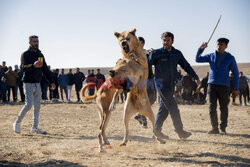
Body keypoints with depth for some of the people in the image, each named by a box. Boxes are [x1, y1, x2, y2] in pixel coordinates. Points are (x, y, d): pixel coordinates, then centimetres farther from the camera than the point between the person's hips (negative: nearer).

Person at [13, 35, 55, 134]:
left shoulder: (40, 55, 14)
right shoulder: (25, 54, -6)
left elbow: (45, 69, 18)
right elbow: (23, 68, -20)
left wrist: (51, 81, 12)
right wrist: (33, 65, -38)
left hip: (37, 84, 6)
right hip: (28, 84, -6)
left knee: (37, 106, 5)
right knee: (28, 105, -12)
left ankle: (35, 127, 10)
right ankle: (17, 123, 6)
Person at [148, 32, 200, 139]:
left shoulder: (177, 54, 9)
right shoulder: (156, 53, -5)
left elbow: (186, 66, 16)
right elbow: (147, 65, -1)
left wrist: (196, 77, 12)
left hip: (171, 85, 5)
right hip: (161, 84, -5)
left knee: (164, 108, 9)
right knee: (173, 108, -8)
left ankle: (157, 131, 18)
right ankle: (180, 131, -3)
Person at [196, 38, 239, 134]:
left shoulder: (230, 58, 1)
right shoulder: (211, 56, 9)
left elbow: (235, 74, 4)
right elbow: (198, 59, 10)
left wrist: (236, 89, 0)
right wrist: (201, 49, -8)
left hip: (224, 86, -2)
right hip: (212, 85, 2)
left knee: (224, 108, 1)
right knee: (212, 107, -2)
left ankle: (223, 128, 11)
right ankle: (214, 128, 4)